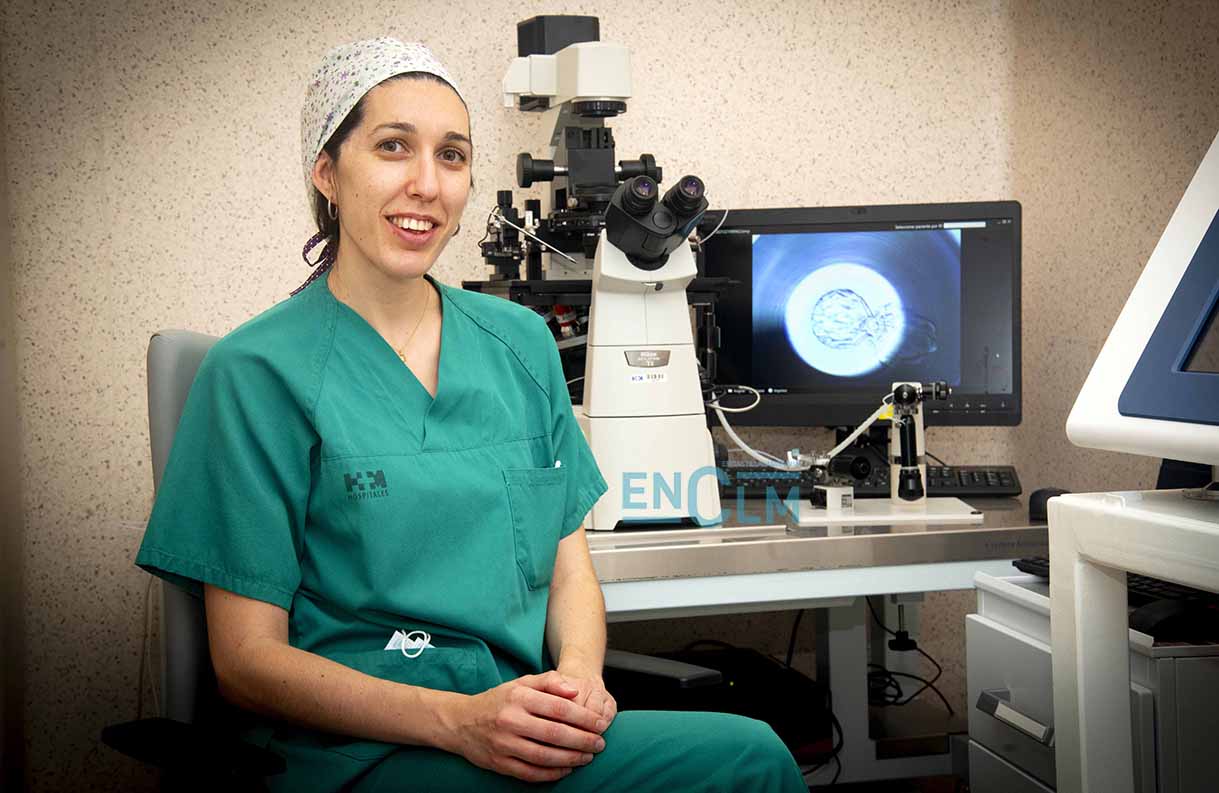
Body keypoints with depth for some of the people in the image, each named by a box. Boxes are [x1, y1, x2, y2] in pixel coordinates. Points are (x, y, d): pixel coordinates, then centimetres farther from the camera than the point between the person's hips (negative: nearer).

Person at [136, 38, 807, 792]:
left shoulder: (522, 340, 10)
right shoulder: (258, 373, -6)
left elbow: (569, 564, 12)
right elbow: (248, 658, -8)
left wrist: (578, 674, -10)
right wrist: (461, 722, -21)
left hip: (528, 725, 6)